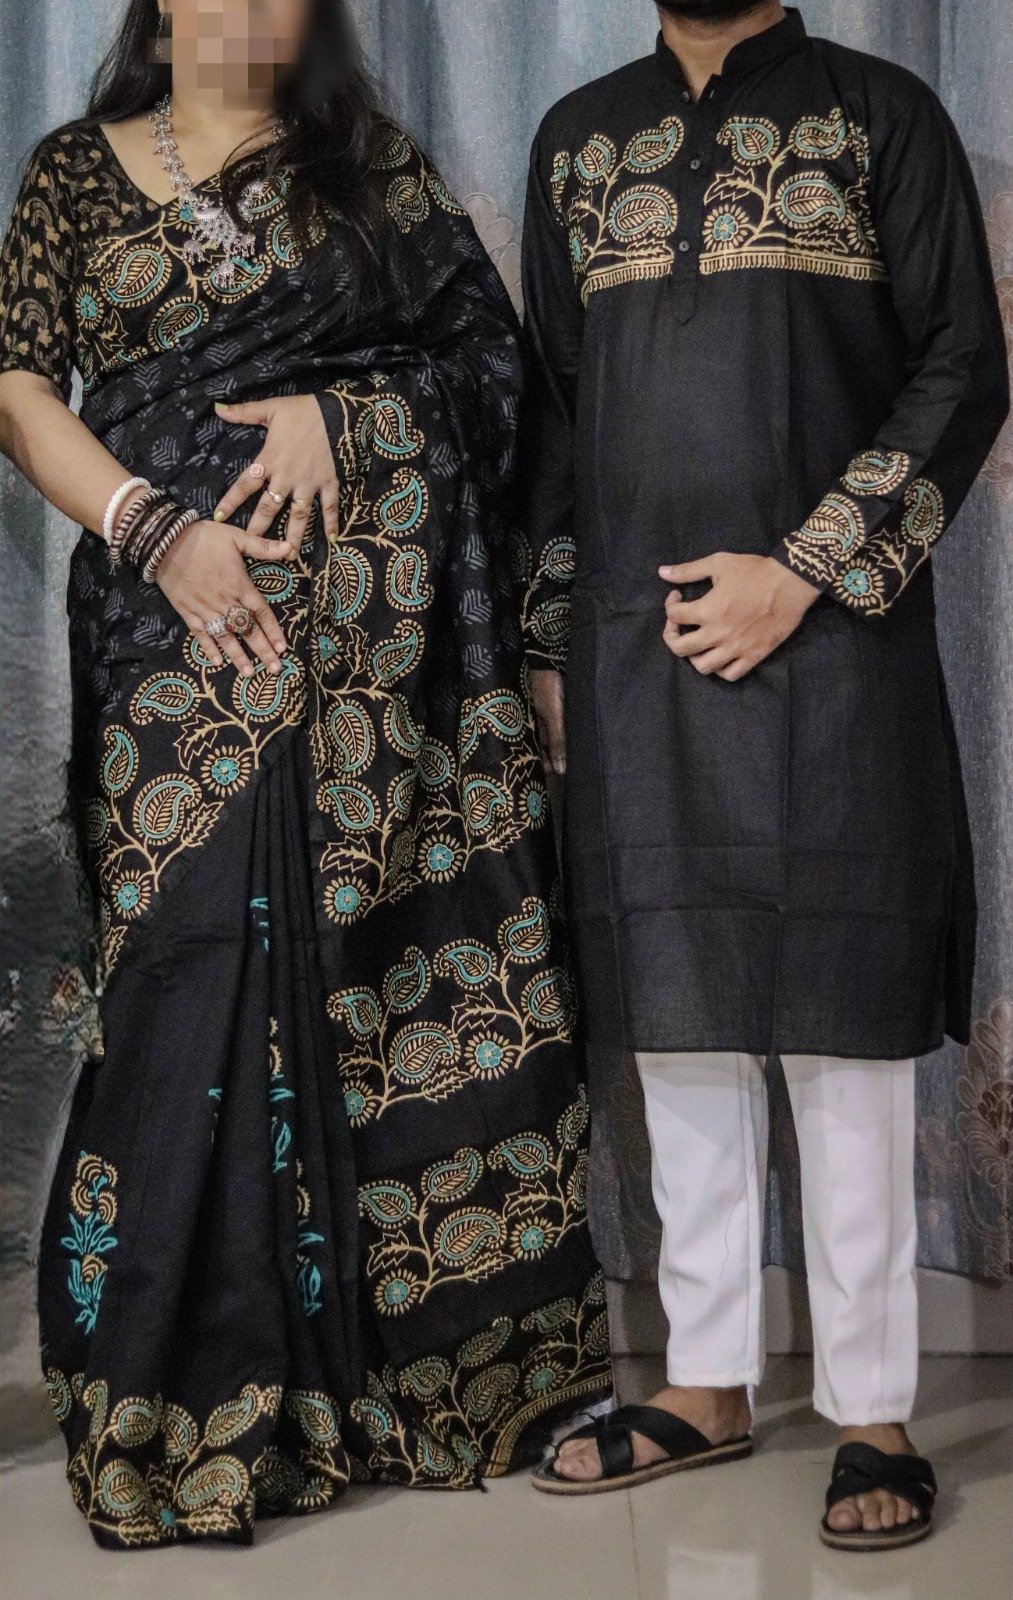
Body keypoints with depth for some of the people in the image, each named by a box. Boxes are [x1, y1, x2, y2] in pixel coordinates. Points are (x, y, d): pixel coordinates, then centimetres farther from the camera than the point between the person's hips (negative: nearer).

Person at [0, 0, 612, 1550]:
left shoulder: (378, 166, 15)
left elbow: (475, 347, 9)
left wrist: (333, 407, -8)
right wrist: (155, 531, -10)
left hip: (380, 622, 1)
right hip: (190, 631, -1)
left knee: (393, 946, -1)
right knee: (204, 950, -7)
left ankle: (425, 1359, 10)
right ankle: (197, 1382, 2)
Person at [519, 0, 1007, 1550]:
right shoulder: (579, 139, 16)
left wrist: (805, 571, -12)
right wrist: (548, 640, 11)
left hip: (828, 642, -4)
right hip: (636, 651, 4)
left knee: (842, 1035, -1)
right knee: (678, 1021, 8)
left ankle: (873, 1412, 9)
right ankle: (708, 1383, 20)